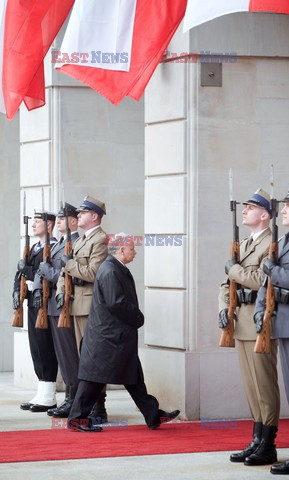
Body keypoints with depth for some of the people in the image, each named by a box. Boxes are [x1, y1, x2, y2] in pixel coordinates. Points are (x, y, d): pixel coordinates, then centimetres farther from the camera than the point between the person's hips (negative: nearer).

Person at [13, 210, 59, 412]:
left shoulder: (54, 248, -10)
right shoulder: (35, 248, 19)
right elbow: (22, 272, 18)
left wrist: (26, 270, -14)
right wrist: (17, 290, 2)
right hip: (33, 303, 9)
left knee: (45, 348, -7)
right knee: (37, 348, 11)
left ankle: (48, 398, -4)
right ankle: (42, 394, 16)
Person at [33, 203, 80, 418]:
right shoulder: (57, 245, 18)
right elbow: (42, 270, 20)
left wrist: (47, 269, -8)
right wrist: (39, 288, 4)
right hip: (54, 305, 10)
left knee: (69, 354, -6)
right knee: (63, 354, 12)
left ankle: (74, 402, -2)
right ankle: (70, 398, 17)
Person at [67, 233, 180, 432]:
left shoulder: (118, 270, 15)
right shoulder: (110, 271, -17)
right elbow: (116, 303, -23)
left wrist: (136, 317, 8)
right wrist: (138, 318, -12)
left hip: (121, 336, 11)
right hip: (109, 336, -11)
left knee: (134, 376, 12)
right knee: (96, 374, -4)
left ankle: (153, 415, 16)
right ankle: (78, 418, 3)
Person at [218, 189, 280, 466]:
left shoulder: (272, 244, -8)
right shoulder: (243, 245, 20)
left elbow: (261, 279, -21)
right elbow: (228, 282, 22)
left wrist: (234, 269, -8)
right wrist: (224, 306, 5)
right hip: (241, 324, 9)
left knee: (264, 385, -5)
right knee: (251, 386, 11)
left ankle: (268, 446, 0)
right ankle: (257, 441, 17)